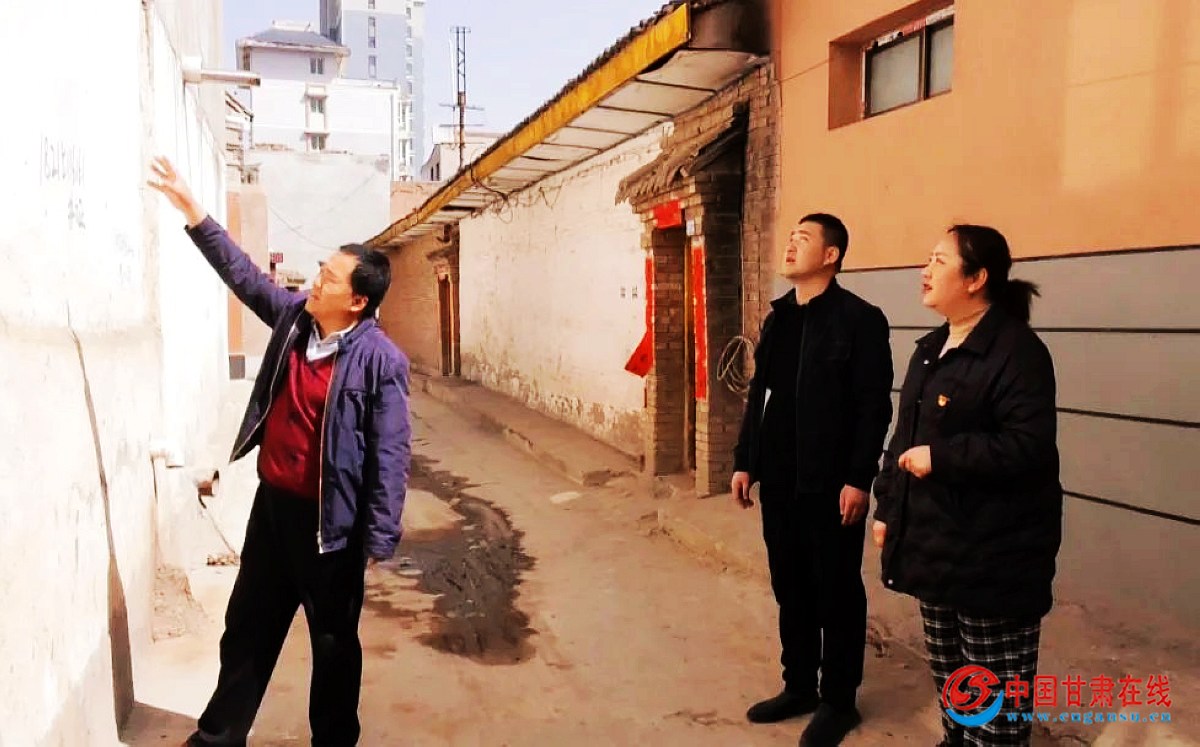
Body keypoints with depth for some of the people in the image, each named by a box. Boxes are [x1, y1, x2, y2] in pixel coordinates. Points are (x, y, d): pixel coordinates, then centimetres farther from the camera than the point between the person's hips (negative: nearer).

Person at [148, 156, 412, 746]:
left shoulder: (380, 360, -21)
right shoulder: (294, 318, -1)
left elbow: (391, 454, -21)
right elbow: (243, 273, 13)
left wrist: (380, 540, -22)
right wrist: (192, 211, 9)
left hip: (330, 517, -7)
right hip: (272, 501, 7)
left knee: (334, 640, 12)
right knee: (248, 625, 21)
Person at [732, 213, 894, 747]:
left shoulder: (860, 319, -10)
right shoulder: (777, 319, 11)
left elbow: (874, 407, -14)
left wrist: (859, 479, -17)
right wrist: (744, 461, 11)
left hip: (831, 484, -6)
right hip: (779, 480, 7)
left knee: (837, 592, 7)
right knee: (790, 587, 16)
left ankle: (839, 700, 23)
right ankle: (799, 686, 32)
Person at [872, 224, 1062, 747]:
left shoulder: (1017, 350, -16)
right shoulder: (931, 348, 12)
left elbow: (1028, 447, -25)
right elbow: (904, 435, 16)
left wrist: (940, 457, -23)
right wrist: (887, 508, 15)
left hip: (991, 552, -8)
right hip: (933, 539, 9)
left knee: (994, 685, 5)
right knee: (948, 669, 21)